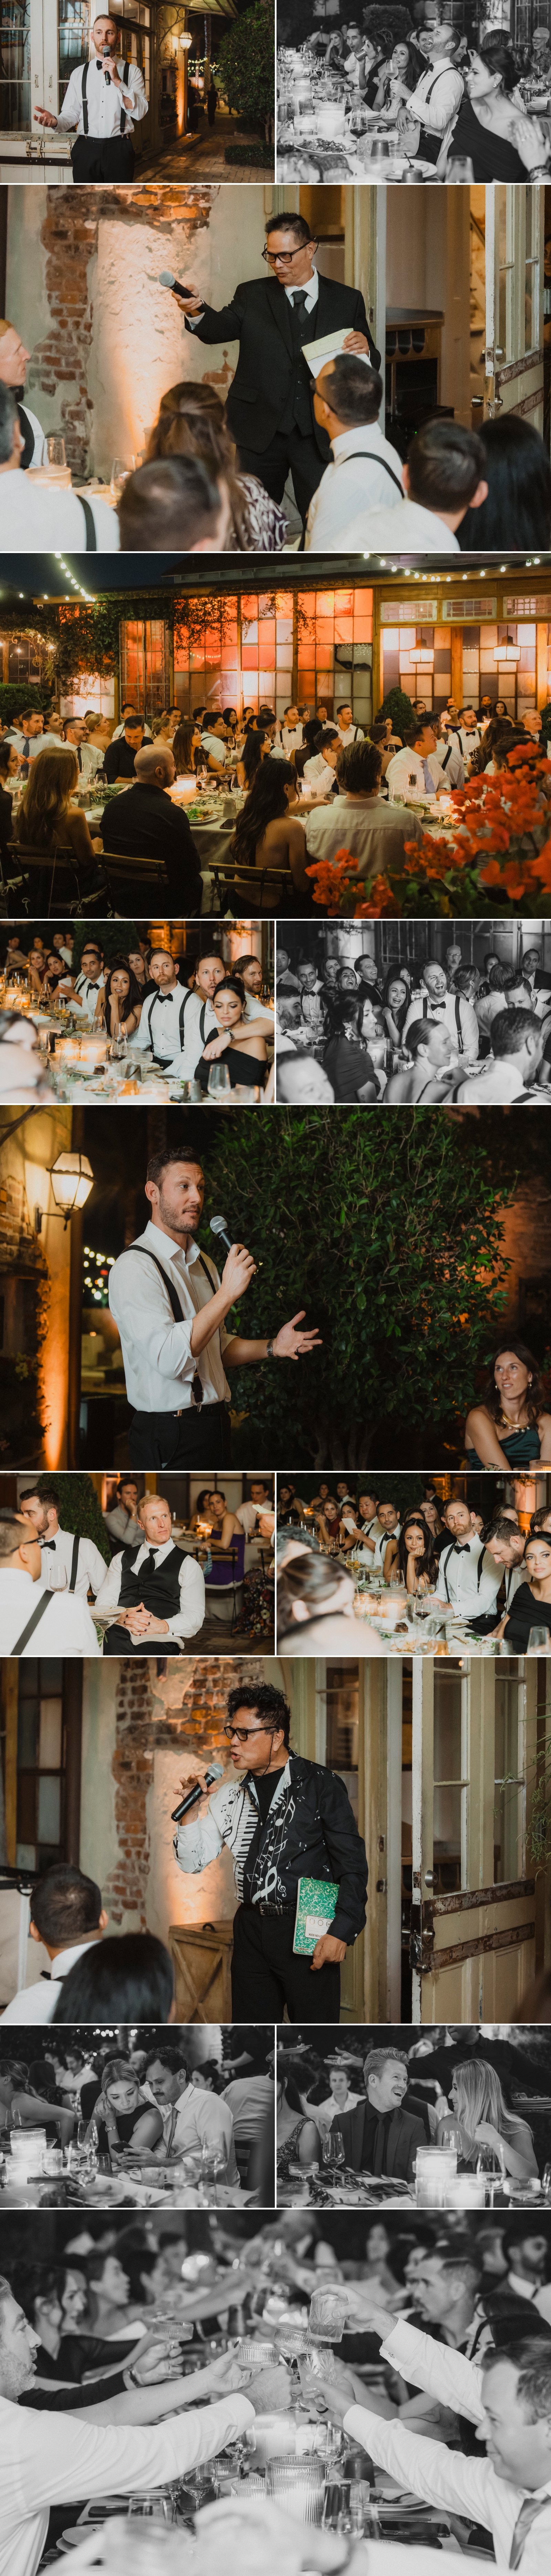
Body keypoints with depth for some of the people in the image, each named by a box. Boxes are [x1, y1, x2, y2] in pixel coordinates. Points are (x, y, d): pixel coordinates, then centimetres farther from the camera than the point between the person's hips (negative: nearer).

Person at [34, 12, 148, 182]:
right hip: (86, 149, 1)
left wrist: (118, 81, -17)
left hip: (119, 149, -1)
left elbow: (140, 113, -8)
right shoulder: (79, 73, 9)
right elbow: (71, 114, 2)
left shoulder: (132, 72, 4)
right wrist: (55, 121, -20)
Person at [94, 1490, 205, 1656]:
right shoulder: (122, 1559, 26)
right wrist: (123, 1617, -9)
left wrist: (162, 1626, -14)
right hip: (120, 1634, 2)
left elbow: (194, 1617, 6)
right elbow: (103, 1604, 16)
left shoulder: (188, 1565, 17)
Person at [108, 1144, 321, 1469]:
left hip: (215, 1427, 8)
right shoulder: (134, 1268, -14)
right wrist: (228, 1292, -26)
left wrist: (272, 1348, 4)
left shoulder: (203, 1264, 14)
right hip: (170, 1439, -8)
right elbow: (169, 1357, -26)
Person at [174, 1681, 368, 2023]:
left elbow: (352, 1863, -6)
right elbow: (192, 1863, 15)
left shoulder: (320, 1784, -4)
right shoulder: (231, 1796, 12)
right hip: (251, 1930, 5)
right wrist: (192, 1809, 0)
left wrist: (342, 1931, -15)